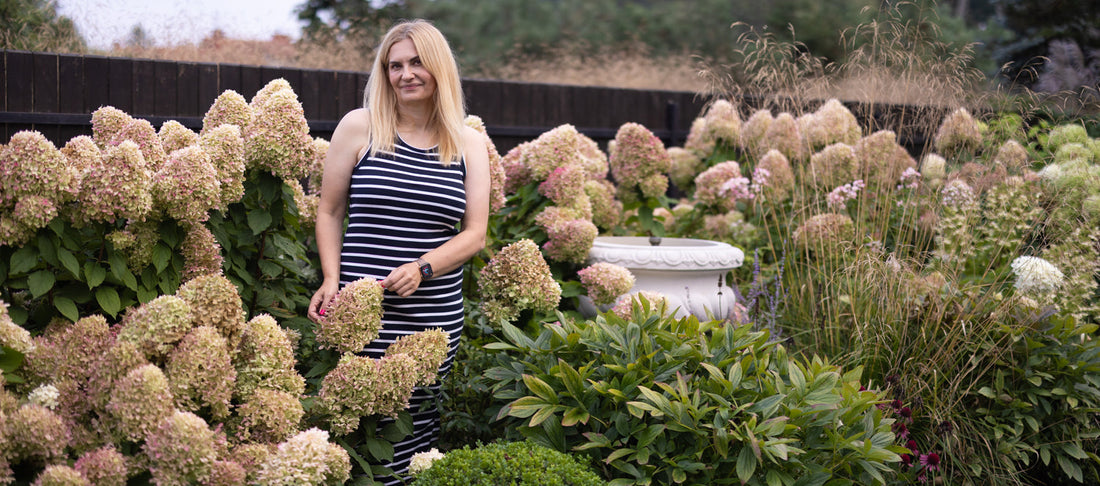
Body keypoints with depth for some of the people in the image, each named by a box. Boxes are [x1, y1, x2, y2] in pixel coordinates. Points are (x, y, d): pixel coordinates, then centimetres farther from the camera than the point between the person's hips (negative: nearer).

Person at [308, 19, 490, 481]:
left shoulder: (470, 144, 10)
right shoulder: (359, 127, 3)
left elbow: (474, 234, 6)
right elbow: (329, 212, 10)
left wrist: (421, 269, -10)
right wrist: (331, 279, -3)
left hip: (437, 318, 2)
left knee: (422, 434, 0)